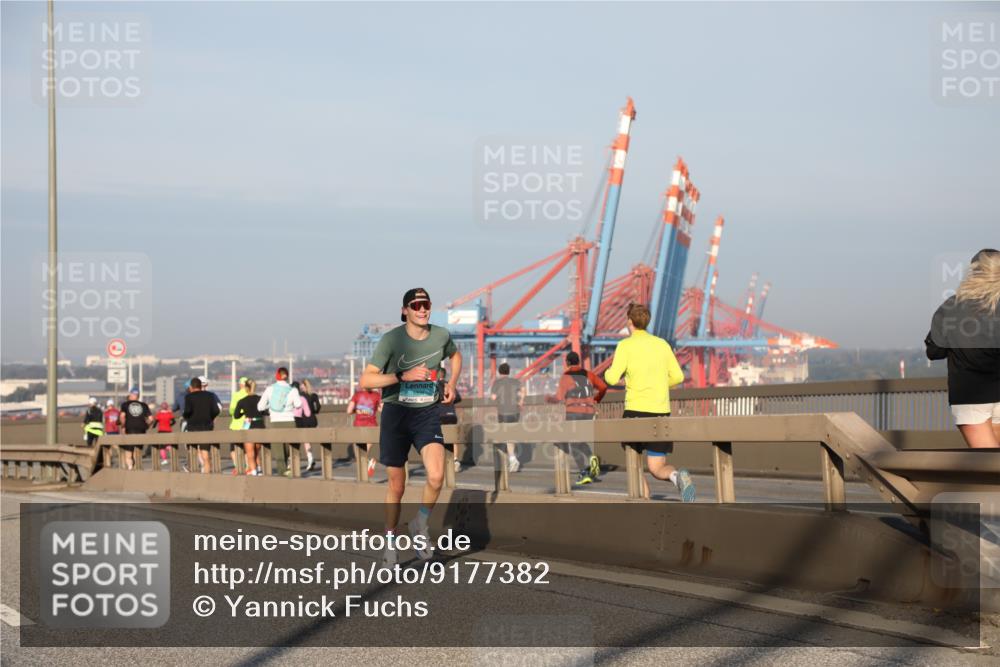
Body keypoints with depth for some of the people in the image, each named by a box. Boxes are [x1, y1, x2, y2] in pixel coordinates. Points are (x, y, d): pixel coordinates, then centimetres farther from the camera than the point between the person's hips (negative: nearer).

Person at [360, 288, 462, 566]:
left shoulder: (441, 335, -1)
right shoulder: (391, 340, -12)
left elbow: (456, 355, 24)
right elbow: (366, 380, -18)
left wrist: (452, 382, 9)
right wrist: (403, 376, -26)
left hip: (428, 413, 2)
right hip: (396, 413, -2)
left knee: (436, 477, -19)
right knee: (396, 485, 6)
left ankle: (420, 525, 9)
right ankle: (390, 543, 26)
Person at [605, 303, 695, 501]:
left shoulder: (625, 345, -3)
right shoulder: (662, 344, 11)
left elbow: (612, 378, -10)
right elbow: (677, 377, 15)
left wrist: (609, 371, 13)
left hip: (636, 411, -3)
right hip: (661, 412, 3)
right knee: (657, 468, 4)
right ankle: (678, 476, -30)